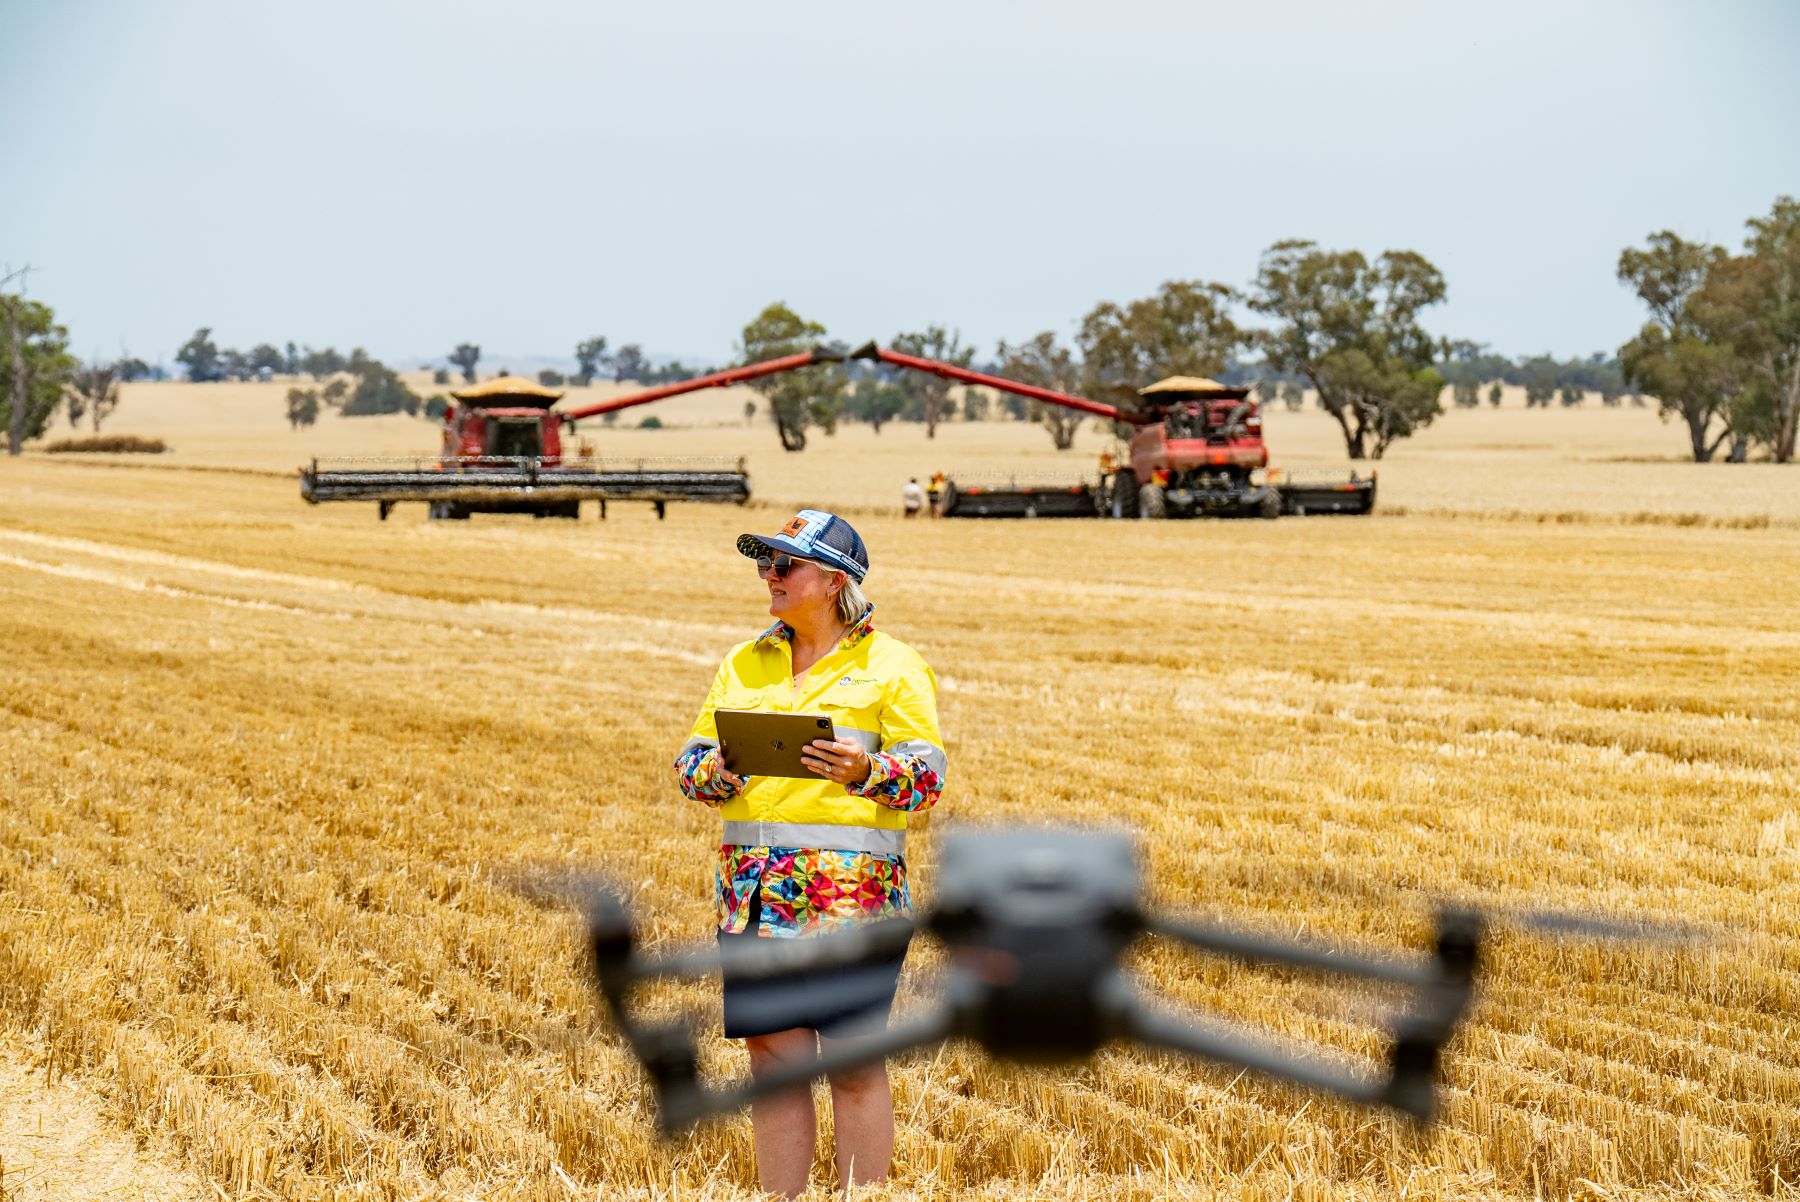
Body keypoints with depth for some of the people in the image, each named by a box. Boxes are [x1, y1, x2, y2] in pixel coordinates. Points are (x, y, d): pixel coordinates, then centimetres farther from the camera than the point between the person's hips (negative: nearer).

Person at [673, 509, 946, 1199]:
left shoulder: (893, 666, 2)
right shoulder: (744, 664, 17)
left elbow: (929, 776, -4)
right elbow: (691, 759, 16)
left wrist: (867, 772, -23)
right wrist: (715, 772, -7)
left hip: (852, 887, -4)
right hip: (754, 890, 5)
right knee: (772, 1054, 6)